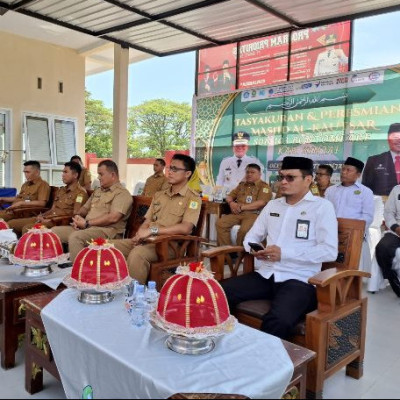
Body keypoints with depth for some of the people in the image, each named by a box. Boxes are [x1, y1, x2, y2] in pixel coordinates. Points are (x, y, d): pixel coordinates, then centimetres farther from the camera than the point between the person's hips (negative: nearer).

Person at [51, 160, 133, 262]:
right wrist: (78, 217, 4)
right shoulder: (98, 191, 23)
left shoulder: (122, 193, -6)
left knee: (75, 237, -33)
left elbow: (113, 218, -19)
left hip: (106, 230, -9)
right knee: (54, 231, 0)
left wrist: (87, 223, -14)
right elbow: (85, 208, 29)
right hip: (86, 228, 9)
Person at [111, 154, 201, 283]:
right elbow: (147, 221, 18)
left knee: (137, 254, -35)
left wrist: (152, 230, -19)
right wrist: (140, 234, -6)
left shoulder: (193, 198, -4)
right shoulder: (159, 195, 19)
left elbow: (186, 228, -18)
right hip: (147, 240, 7)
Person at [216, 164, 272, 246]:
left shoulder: (264, 186, 5)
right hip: (237, 213, 6)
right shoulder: (242, 185, 26)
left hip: (253, 214, -6)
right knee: (220, 223, -18)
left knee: (244, 230, -35)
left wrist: (242, 207, -13)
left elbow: (261, 203, -10)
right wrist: (231, 203, 1)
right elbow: (229, 196, 27)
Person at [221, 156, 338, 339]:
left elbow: (329, 251, -9)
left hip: (299, 280, -5)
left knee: (277, 322, -35)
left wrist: (284, 253, -16)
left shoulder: (322, 207, 1)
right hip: (265, 275, 6)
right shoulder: (273, 205, 19)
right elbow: (251, 236, 24)